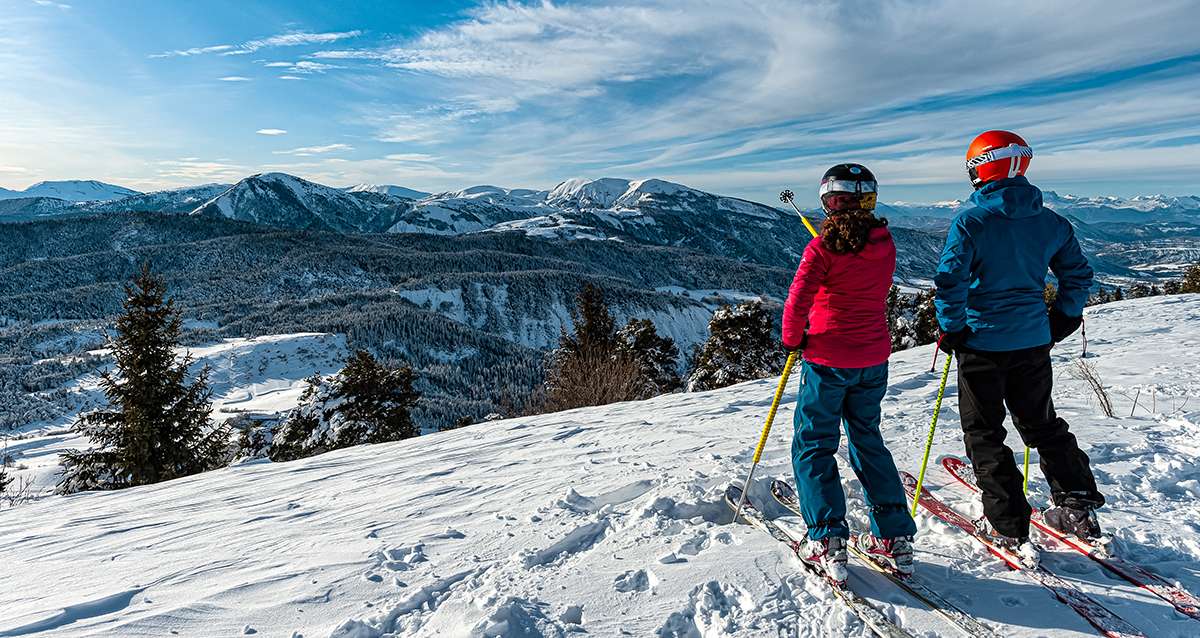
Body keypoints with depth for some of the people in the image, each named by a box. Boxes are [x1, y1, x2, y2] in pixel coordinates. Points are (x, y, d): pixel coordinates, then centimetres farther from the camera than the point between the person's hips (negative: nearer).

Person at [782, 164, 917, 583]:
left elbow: (798, 300, -18)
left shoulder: (824, 247, -16)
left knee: (812, 447, 7)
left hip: (828, 361, -6)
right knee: (867, 441, 20)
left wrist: (792, 339, -2)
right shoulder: (884, 245, 2)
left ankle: (828, 541, 3)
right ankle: (895, 537, 22)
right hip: (874, 360, 6)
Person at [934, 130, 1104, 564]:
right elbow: (1078, 273, 12)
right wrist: (1063, 318, 23)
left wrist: (951, 329, -8)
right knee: (1042, 424, 23)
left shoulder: (971, 221, -14)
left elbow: (951, 281, -19)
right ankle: (1079, 508, 26)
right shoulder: (1049, 221, 4)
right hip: (1034, 341, 6)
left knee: (984, 434, 6)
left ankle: (1010, 528, 10)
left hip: (982, 342, -5)